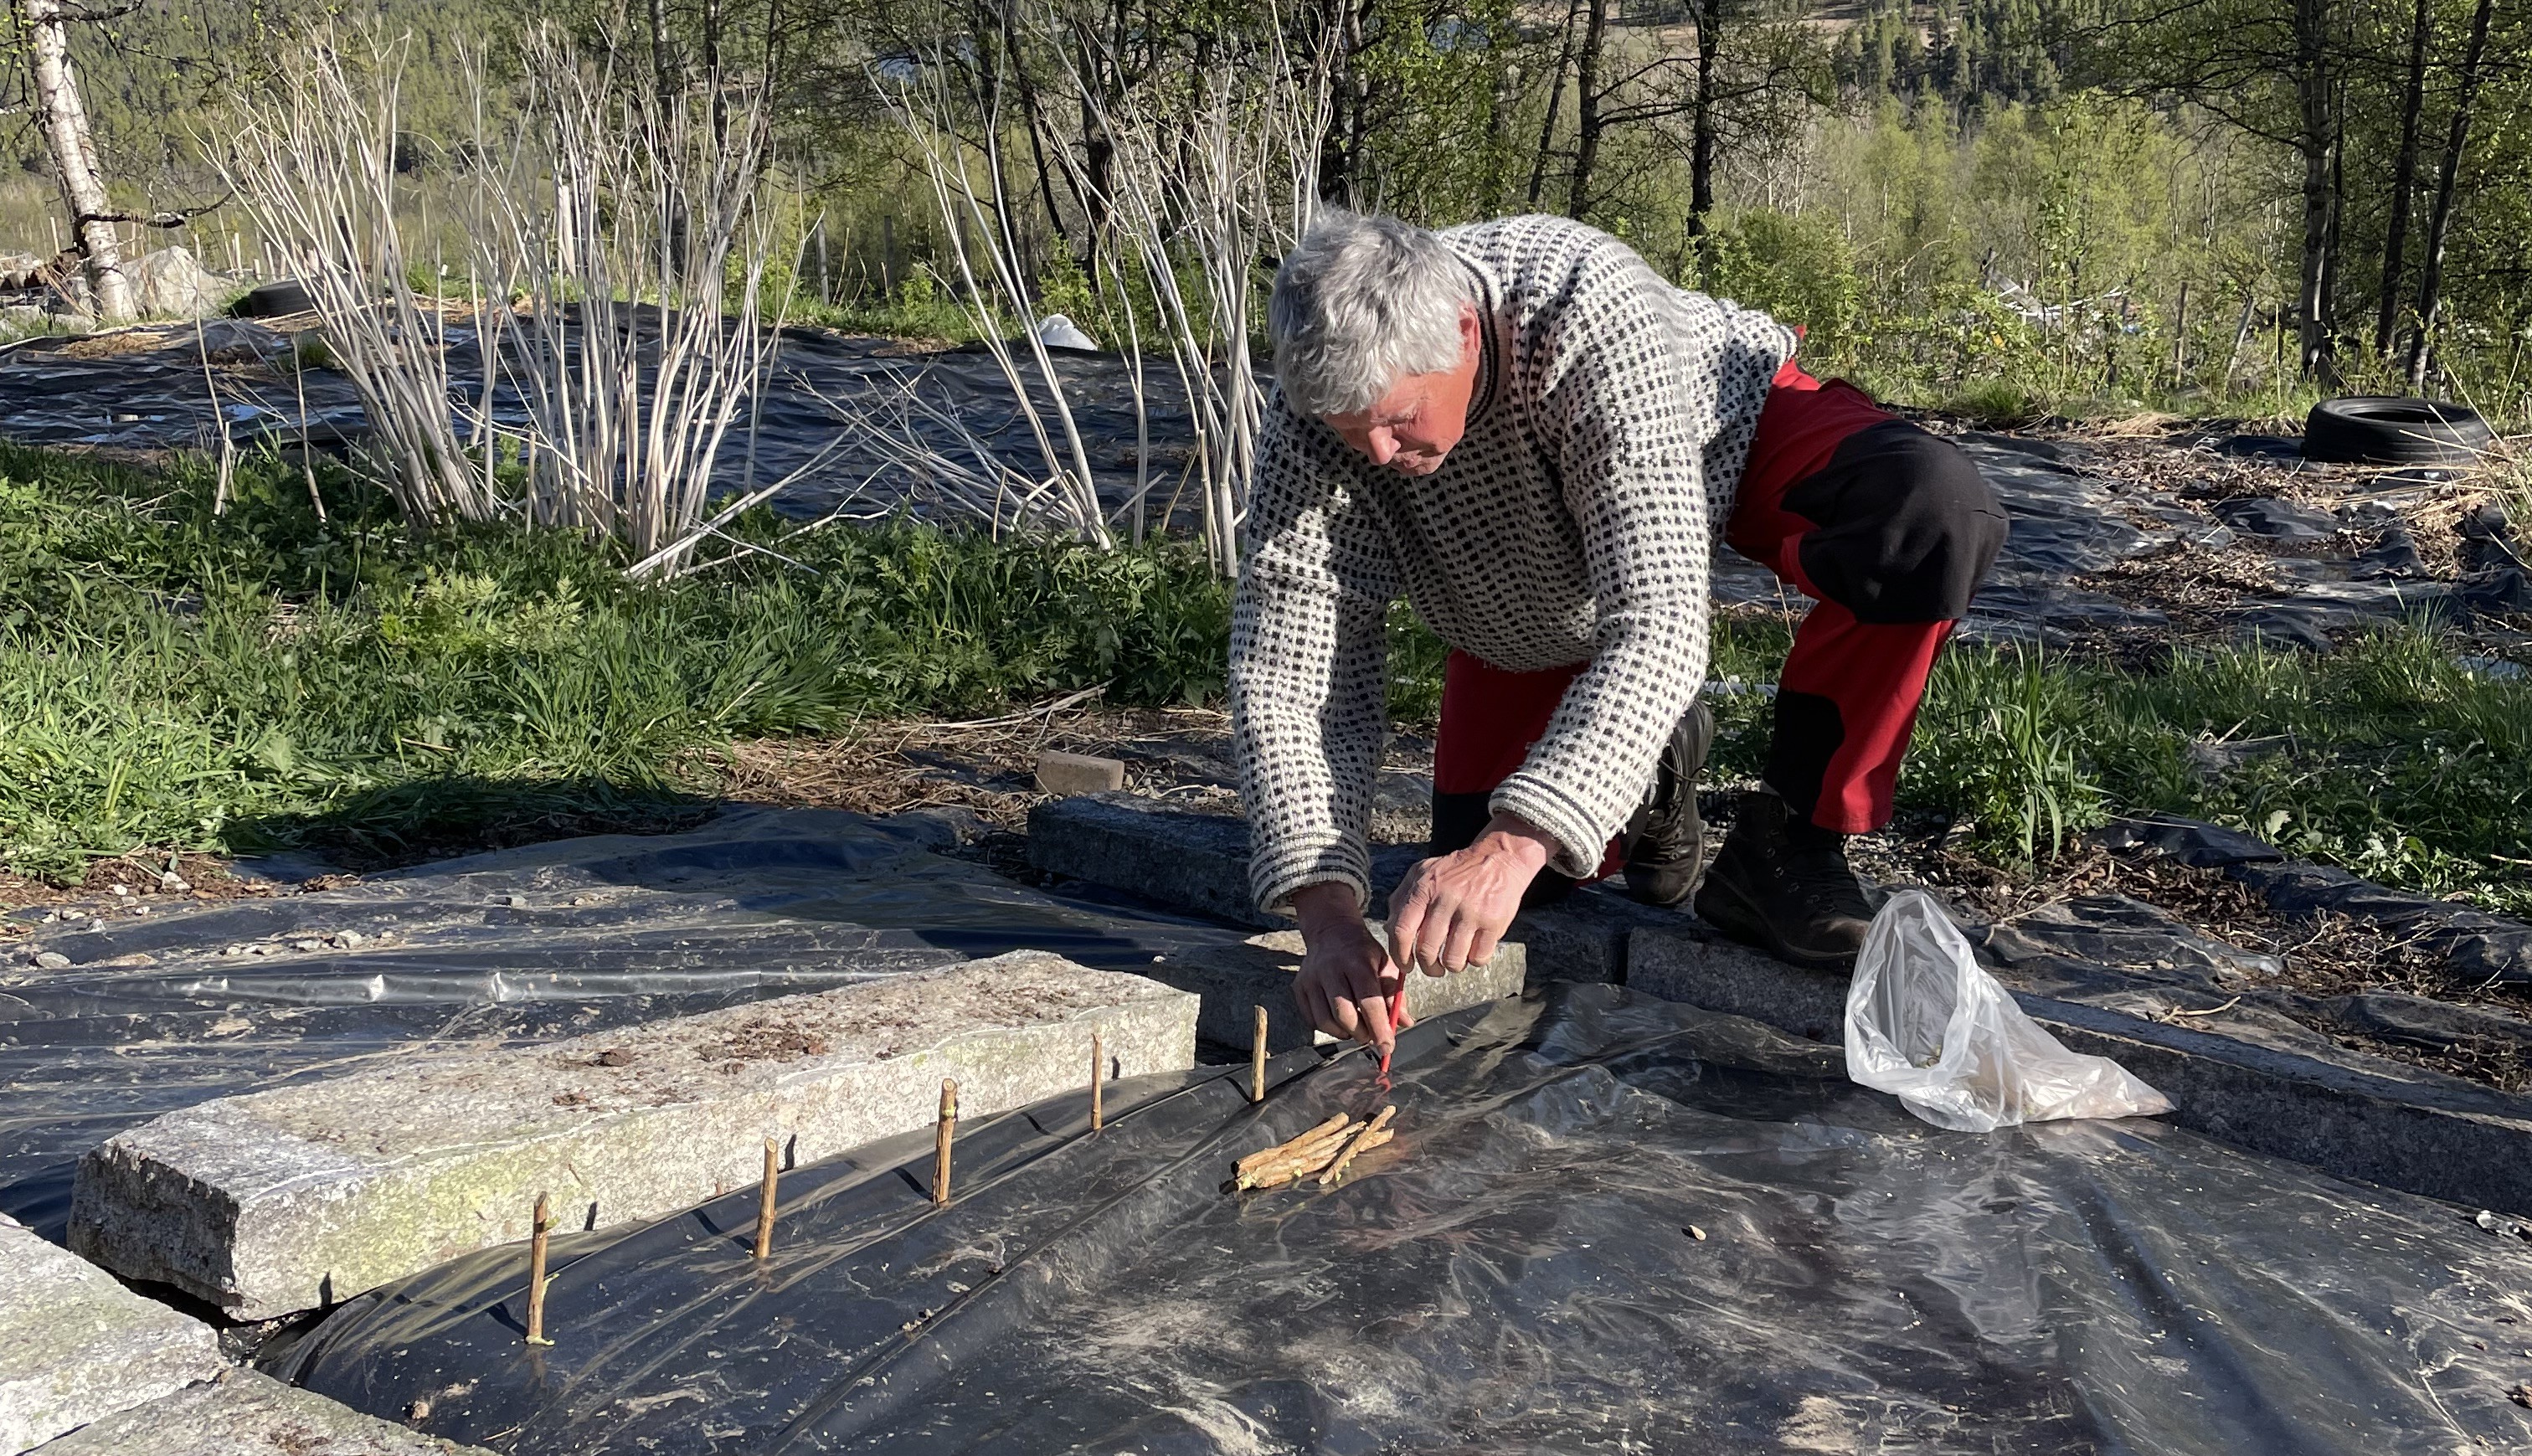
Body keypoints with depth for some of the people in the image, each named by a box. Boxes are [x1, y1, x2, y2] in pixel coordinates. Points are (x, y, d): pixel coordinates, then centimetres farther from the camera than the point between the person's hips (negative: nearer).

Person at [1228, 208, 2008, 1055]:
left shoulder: (1597, 316, -43)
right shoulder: (1315, 417, -30)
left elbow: (1656, 625, -47)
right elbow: (1283, 672, -29)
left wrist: (1516, 846, -58)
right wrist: (1327, 914, -42)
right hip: (1533, 594, 3)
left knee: (1936, 518, -35)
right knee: (1474, 855, -7)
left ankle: (1788, 841, -16)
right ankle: (1653, 763, 23)